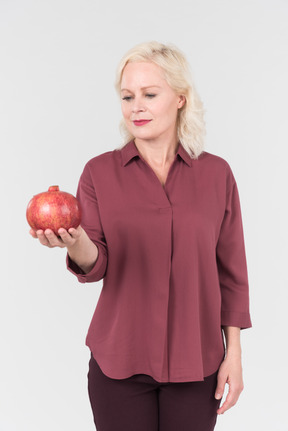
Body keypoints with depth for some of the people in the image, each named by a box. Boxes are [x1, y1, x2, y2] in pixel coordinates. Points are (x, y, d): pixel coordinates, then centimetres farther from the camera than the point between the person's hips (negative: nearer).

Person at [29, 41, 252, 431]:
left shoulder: (216, 173, -1)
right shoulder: (100, 172, -2)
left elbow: (231, 271, 3)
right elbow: (95, 267, -7)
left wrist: (233, 353, 0)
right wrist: (75, 243, -28)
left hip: (196, 362, 1)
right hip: (120, 361, 0)